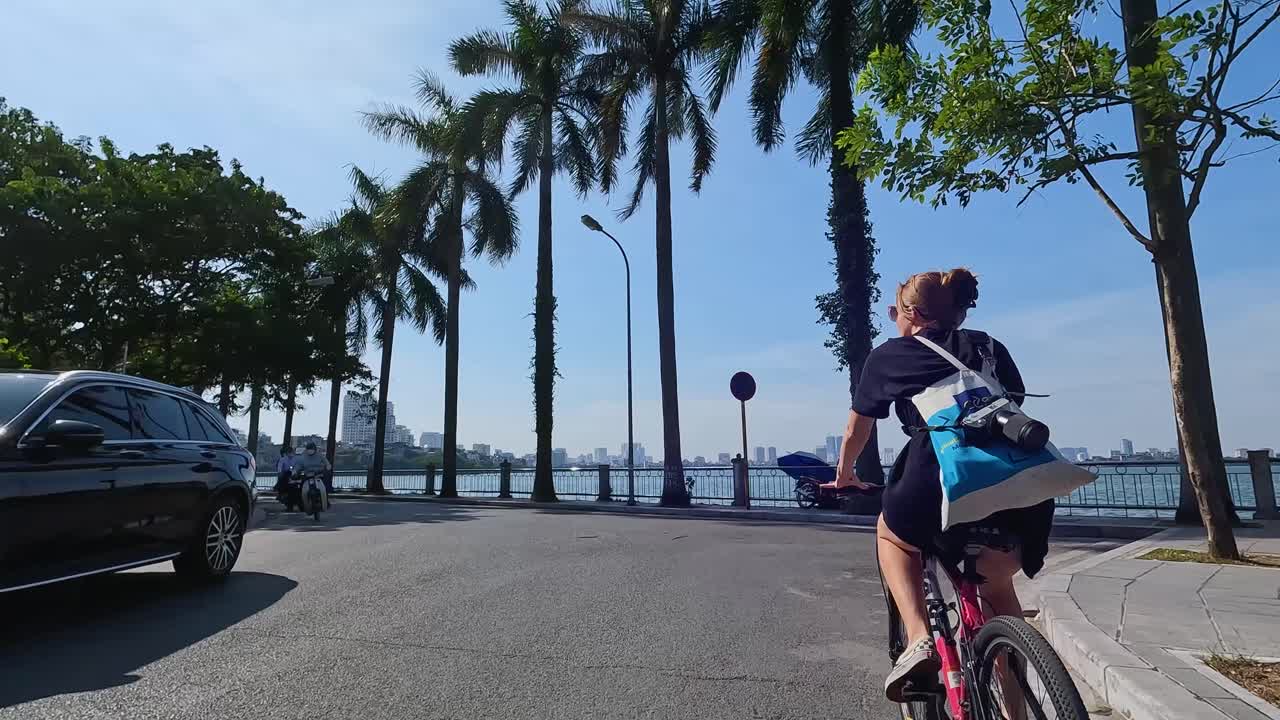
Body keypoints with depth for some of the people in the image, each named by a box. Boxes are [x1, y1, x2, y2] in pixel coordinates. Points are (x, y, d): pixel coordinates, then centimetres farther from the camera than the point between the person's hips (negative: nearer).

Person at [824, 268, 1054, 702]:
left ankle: (918, 639, 11)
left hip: (940, 480, -4)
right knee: (996, 585, 32)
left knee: (891, 534, 29)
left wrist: (844, 476, 50)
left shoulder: (888, 355, 18)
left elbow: (856, 430, 32)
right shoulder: (990, 348, 26)